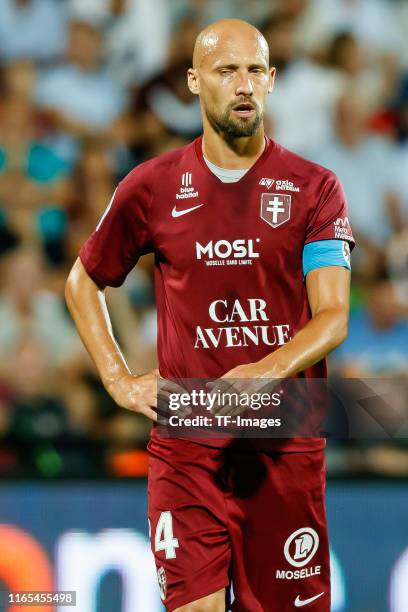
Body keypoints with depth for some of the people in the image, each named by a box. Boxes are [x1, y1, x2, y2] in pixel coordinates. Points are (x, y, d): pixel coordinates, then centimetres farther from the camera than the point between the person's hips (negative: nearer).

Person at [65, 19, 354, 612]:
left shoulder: (314, 188, 3)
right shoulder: (154, 186, 6)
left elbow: (333, 316, -5)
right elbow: (83, 283, 20)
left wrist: (267, 371, -24)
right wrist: (119, 380, 8)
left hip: (287, 446, 0)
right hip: (186, 446, 0)